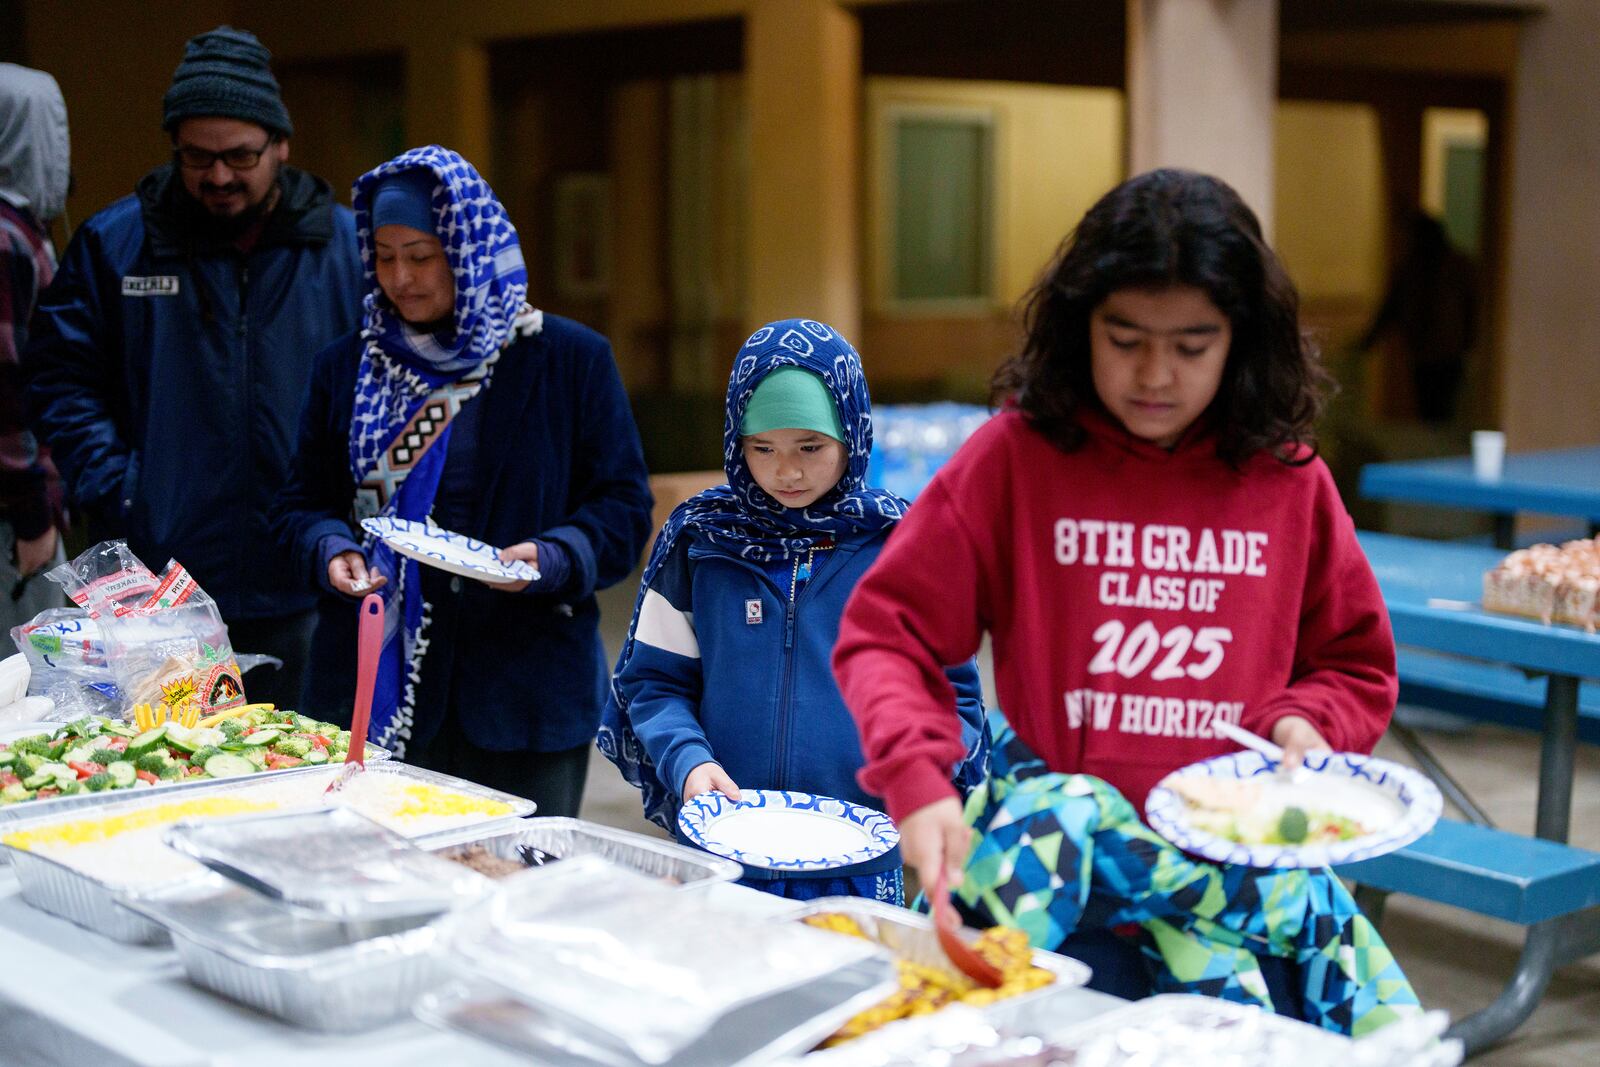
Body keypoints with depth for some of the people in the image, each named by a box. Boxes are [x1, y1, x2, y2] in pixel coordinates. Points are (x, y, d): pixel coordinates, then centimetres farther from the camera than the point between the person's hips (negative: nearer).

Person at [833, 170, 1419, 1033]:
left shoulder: (1288, 480, 8)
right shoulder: (1014, 457, 1)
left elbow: (1356, 669, 20)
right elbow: (884, 631, 0)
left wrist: (1303, 722, -2)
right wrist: (917, 780, -17)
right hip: (1051, 821, -2)